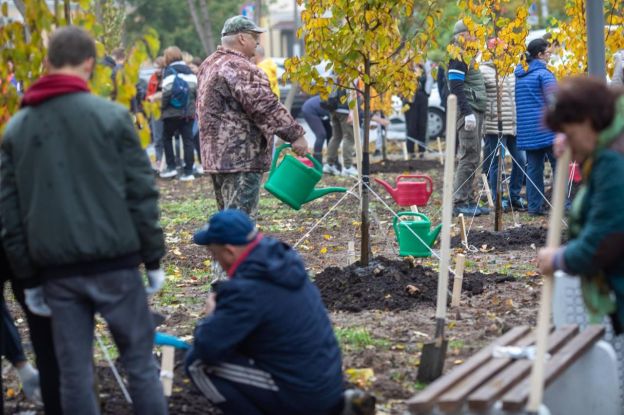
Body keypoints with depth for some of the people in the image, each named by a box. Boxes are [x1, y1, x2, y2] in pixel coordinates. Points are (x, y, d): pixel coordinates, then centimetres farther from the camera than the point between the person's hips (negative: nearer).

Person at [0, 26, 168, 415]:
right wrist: (154, 259, 3)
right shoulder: (112, 116, -5)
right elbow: (141, 193, -5)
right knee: (139, 360, 7)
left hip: (56, 270, 3)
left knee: (74, 371, 7)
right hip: (113, 263, -3)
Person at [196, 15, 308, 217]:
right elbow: (264, 105, -21)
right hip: (241, 155, -10)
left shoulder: (210, 64, 17)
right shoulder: (239, 68, -15)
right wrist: (295, 133, -18)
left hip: (216, 154, 10)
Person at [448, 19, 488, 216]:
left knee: (472, 157, 10)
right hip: (467, 112, -10)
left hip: (475, 111, 10)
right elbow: (456, 86, -19)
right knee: (469, 157, -11)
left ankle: (468, 200, 14)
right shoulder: (458, 57, -11)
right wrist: (467, 113, -24)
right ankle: (460, 202, -10)